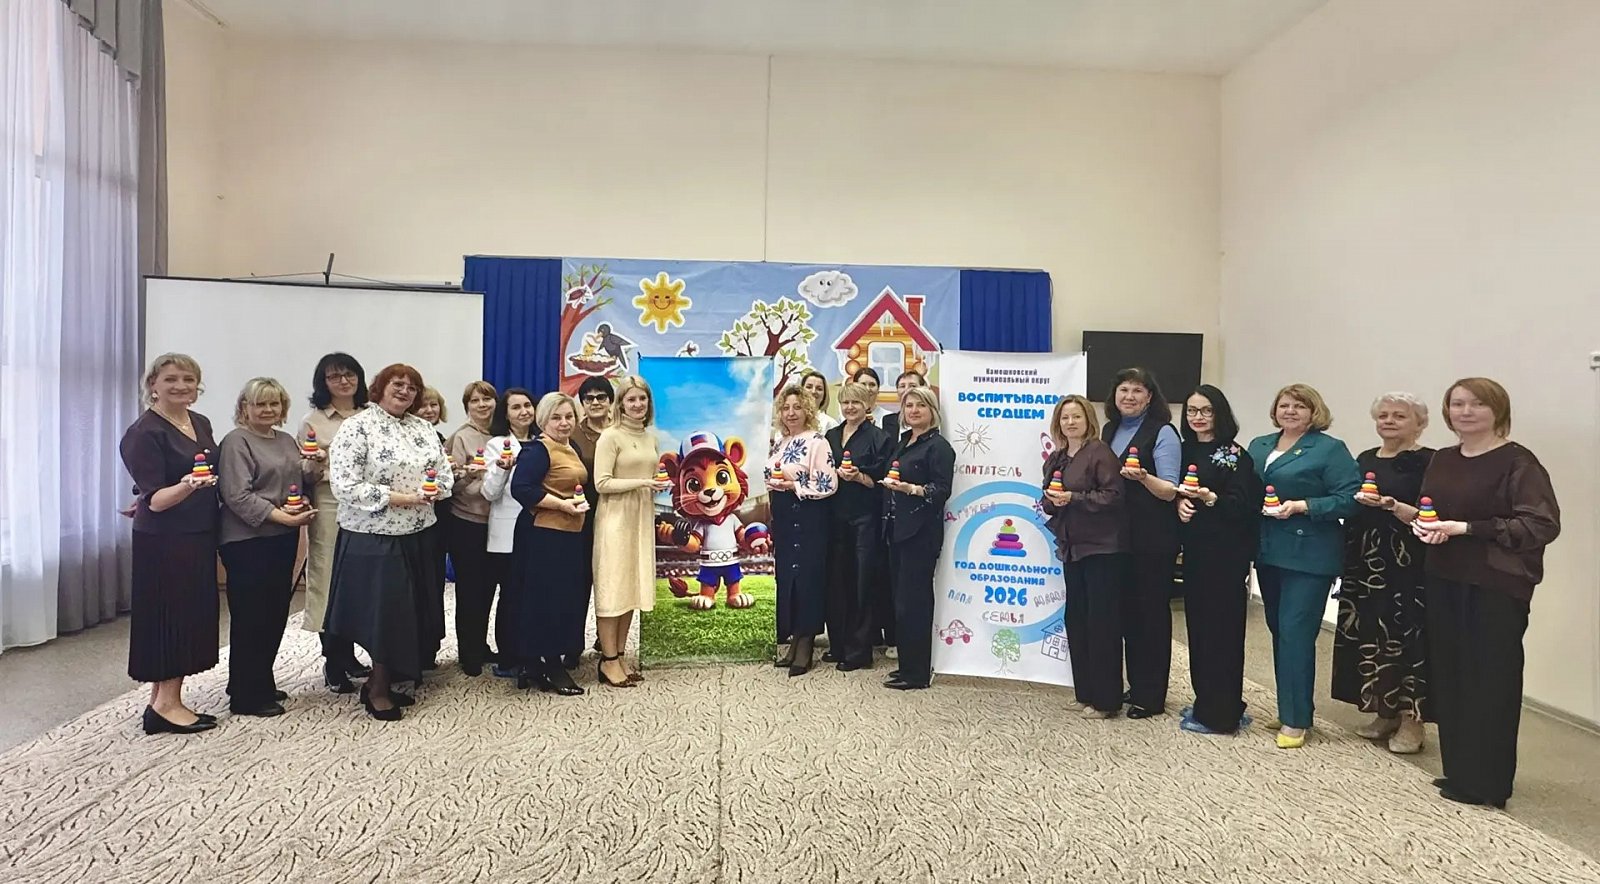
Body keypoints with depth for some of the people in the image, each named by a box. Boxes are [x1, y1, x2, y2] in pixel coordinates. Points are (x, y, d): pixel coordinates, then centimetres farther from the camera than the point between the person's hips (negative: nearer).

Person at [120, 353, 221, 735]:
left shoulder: (201, 423, 8)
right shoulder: (144, 432, -13)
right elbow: (154, 499, -19)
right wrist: (185, 486, -36)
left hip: (199, 536, 8)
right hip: (164, 541, -8)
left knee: (192, 615, 10)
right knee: (170, 615, -3)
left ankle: (164, 701, 19)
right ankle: (166, 705, 7)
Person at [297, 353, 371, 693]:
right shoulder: (312, 421, 1)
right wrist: (315, 465, -18)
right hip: (329, 508, -3)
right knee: (330, 582, 0)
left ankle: (348, 656, 23)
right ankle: (333, 665, 12)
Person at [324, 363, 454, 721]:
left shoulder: (423, 428, 10)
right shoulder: (357, 427, -9)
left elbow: (445, 471, 15)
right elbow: (344, 485, -17)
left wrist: (436, 488, -8)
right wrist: (400, 498, -19)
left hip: (416, 536, 7)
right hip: (374, 538, -6)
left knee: (410, 612, 11)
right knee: (383, 612, -1)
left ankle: (384, 682, 28)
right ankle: (377, 689, 17)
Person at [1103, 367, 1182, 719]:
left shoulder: (1162, 433, -9)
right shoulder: (1110, 430, 10)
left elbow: (1170, 491, -13)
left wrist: (1143, 477, -32)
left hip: (1153, 539, -6)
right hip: (1118, 535, 6)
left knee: (1151, 610, 2)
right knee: (1126, 608, 13)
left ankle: (1150, 696, 12)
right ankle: (1134, 685, 26)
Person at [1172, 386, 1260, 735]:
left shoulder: (1234, 455, -7)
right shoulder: (1186, 450, 12)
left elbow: (1243, 505, -14)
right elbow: (1173, 490, 16)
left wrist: (1210, 498, -29)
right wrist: (1180, 501, -5)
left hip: (1225, 553, -6)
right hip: (1194, 549, 7)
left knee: (1220, 627, -2)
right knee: (1197, 624, 10)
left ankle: (1219, 715, 6)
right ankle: (1205, 702, 23)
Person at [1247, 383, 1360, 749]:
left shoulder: (1330, 449, -5)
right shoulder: (1258, 446, 14)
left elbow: (1348, 499, -13)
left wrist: (1301, 506, -22)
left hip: (1308, 556, -6)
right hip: (1269, 552, 7)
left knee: (1295, 632, -8)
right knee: (1279, 630, 14)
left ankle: (1295, 719, 1)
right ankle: (1288, 707, 26)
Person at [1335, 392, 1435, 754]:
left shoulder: (1428, 462, -5)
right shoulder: (1365, 459, 14)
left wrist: (1390, 505, -27)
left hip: (1406, 567, -6)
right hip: (1364, 564, 6)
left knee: (1404, 635, -4)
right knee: (1368, 634, 8)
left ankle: (1411, 719, 10)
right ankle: (1384, 712, 22)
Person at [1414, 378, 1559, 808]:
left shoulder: (1517, 462, -9)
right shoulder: (1442, 460, 11)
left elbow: (1542, 524, -16)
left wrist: (1465, 528, -20)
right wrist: (1422, 525, -1)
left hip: (1496, 587, -6)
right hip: (1445, 581, 6)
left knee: (1490, 681, 2)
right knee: (1449, 676, 10)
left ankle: (1487, 784, 15)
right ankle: (1459, 772, 24)